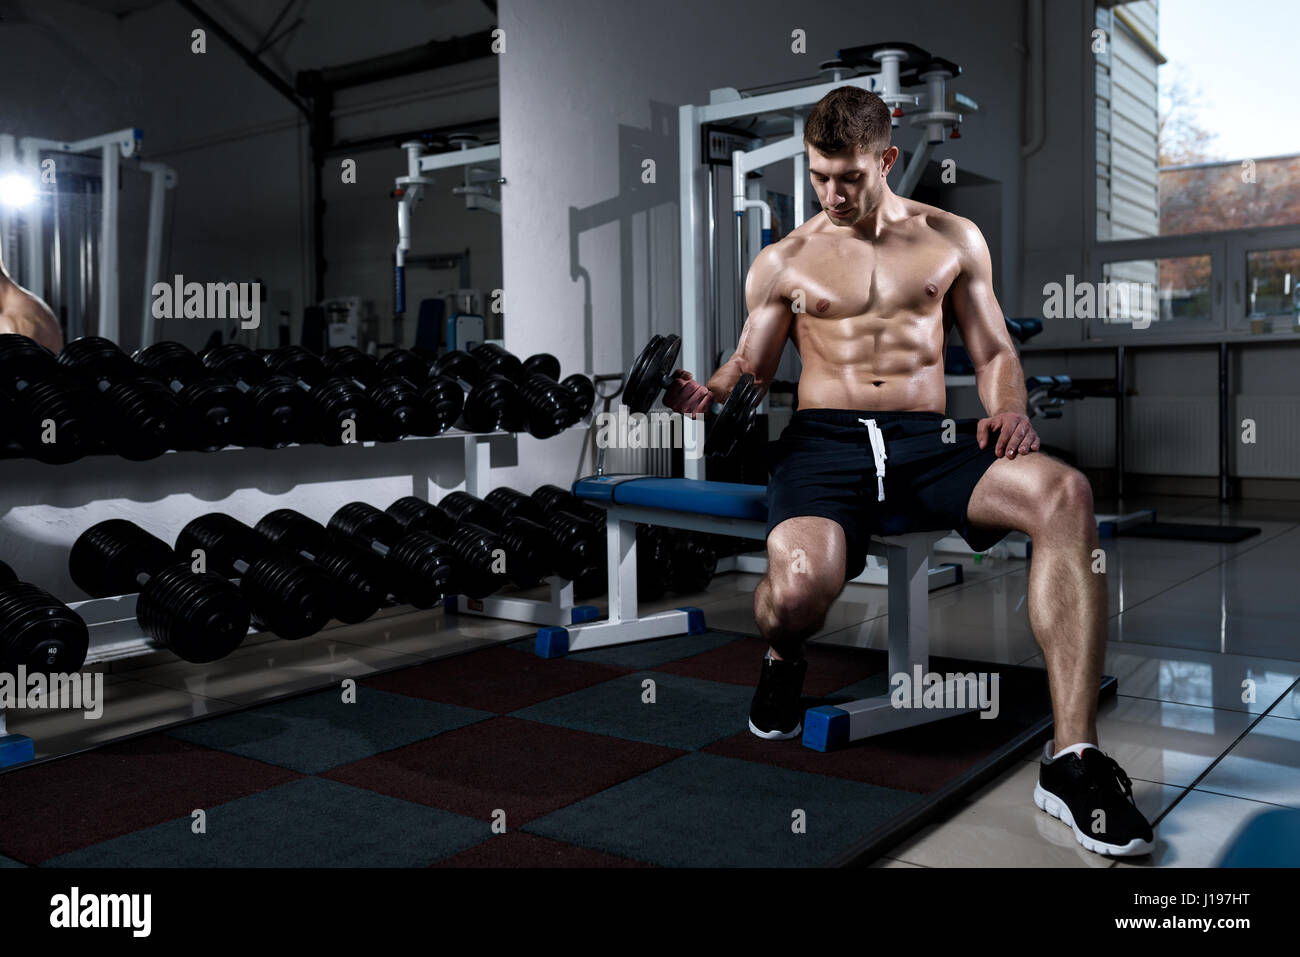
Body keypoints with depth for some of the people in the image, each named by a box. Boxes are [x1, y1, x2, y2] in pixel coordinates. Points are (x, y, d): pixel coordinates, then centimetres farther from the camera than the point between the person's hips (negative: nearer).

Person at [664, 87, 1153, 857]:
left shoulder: (953, 239, 18)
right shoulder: (784, 262, 17)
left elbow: (995, 353, 18)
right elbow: (751, 368, 17)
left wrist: (1008, 410, -5)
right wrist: (709, 391, -7)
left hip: (930, 442, 2)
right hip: (826, 442, -1)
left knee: (1064, 495, -32)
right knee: (800, 584, -36)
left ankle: (1074, 758, -30)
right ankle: (785, 661, 6)